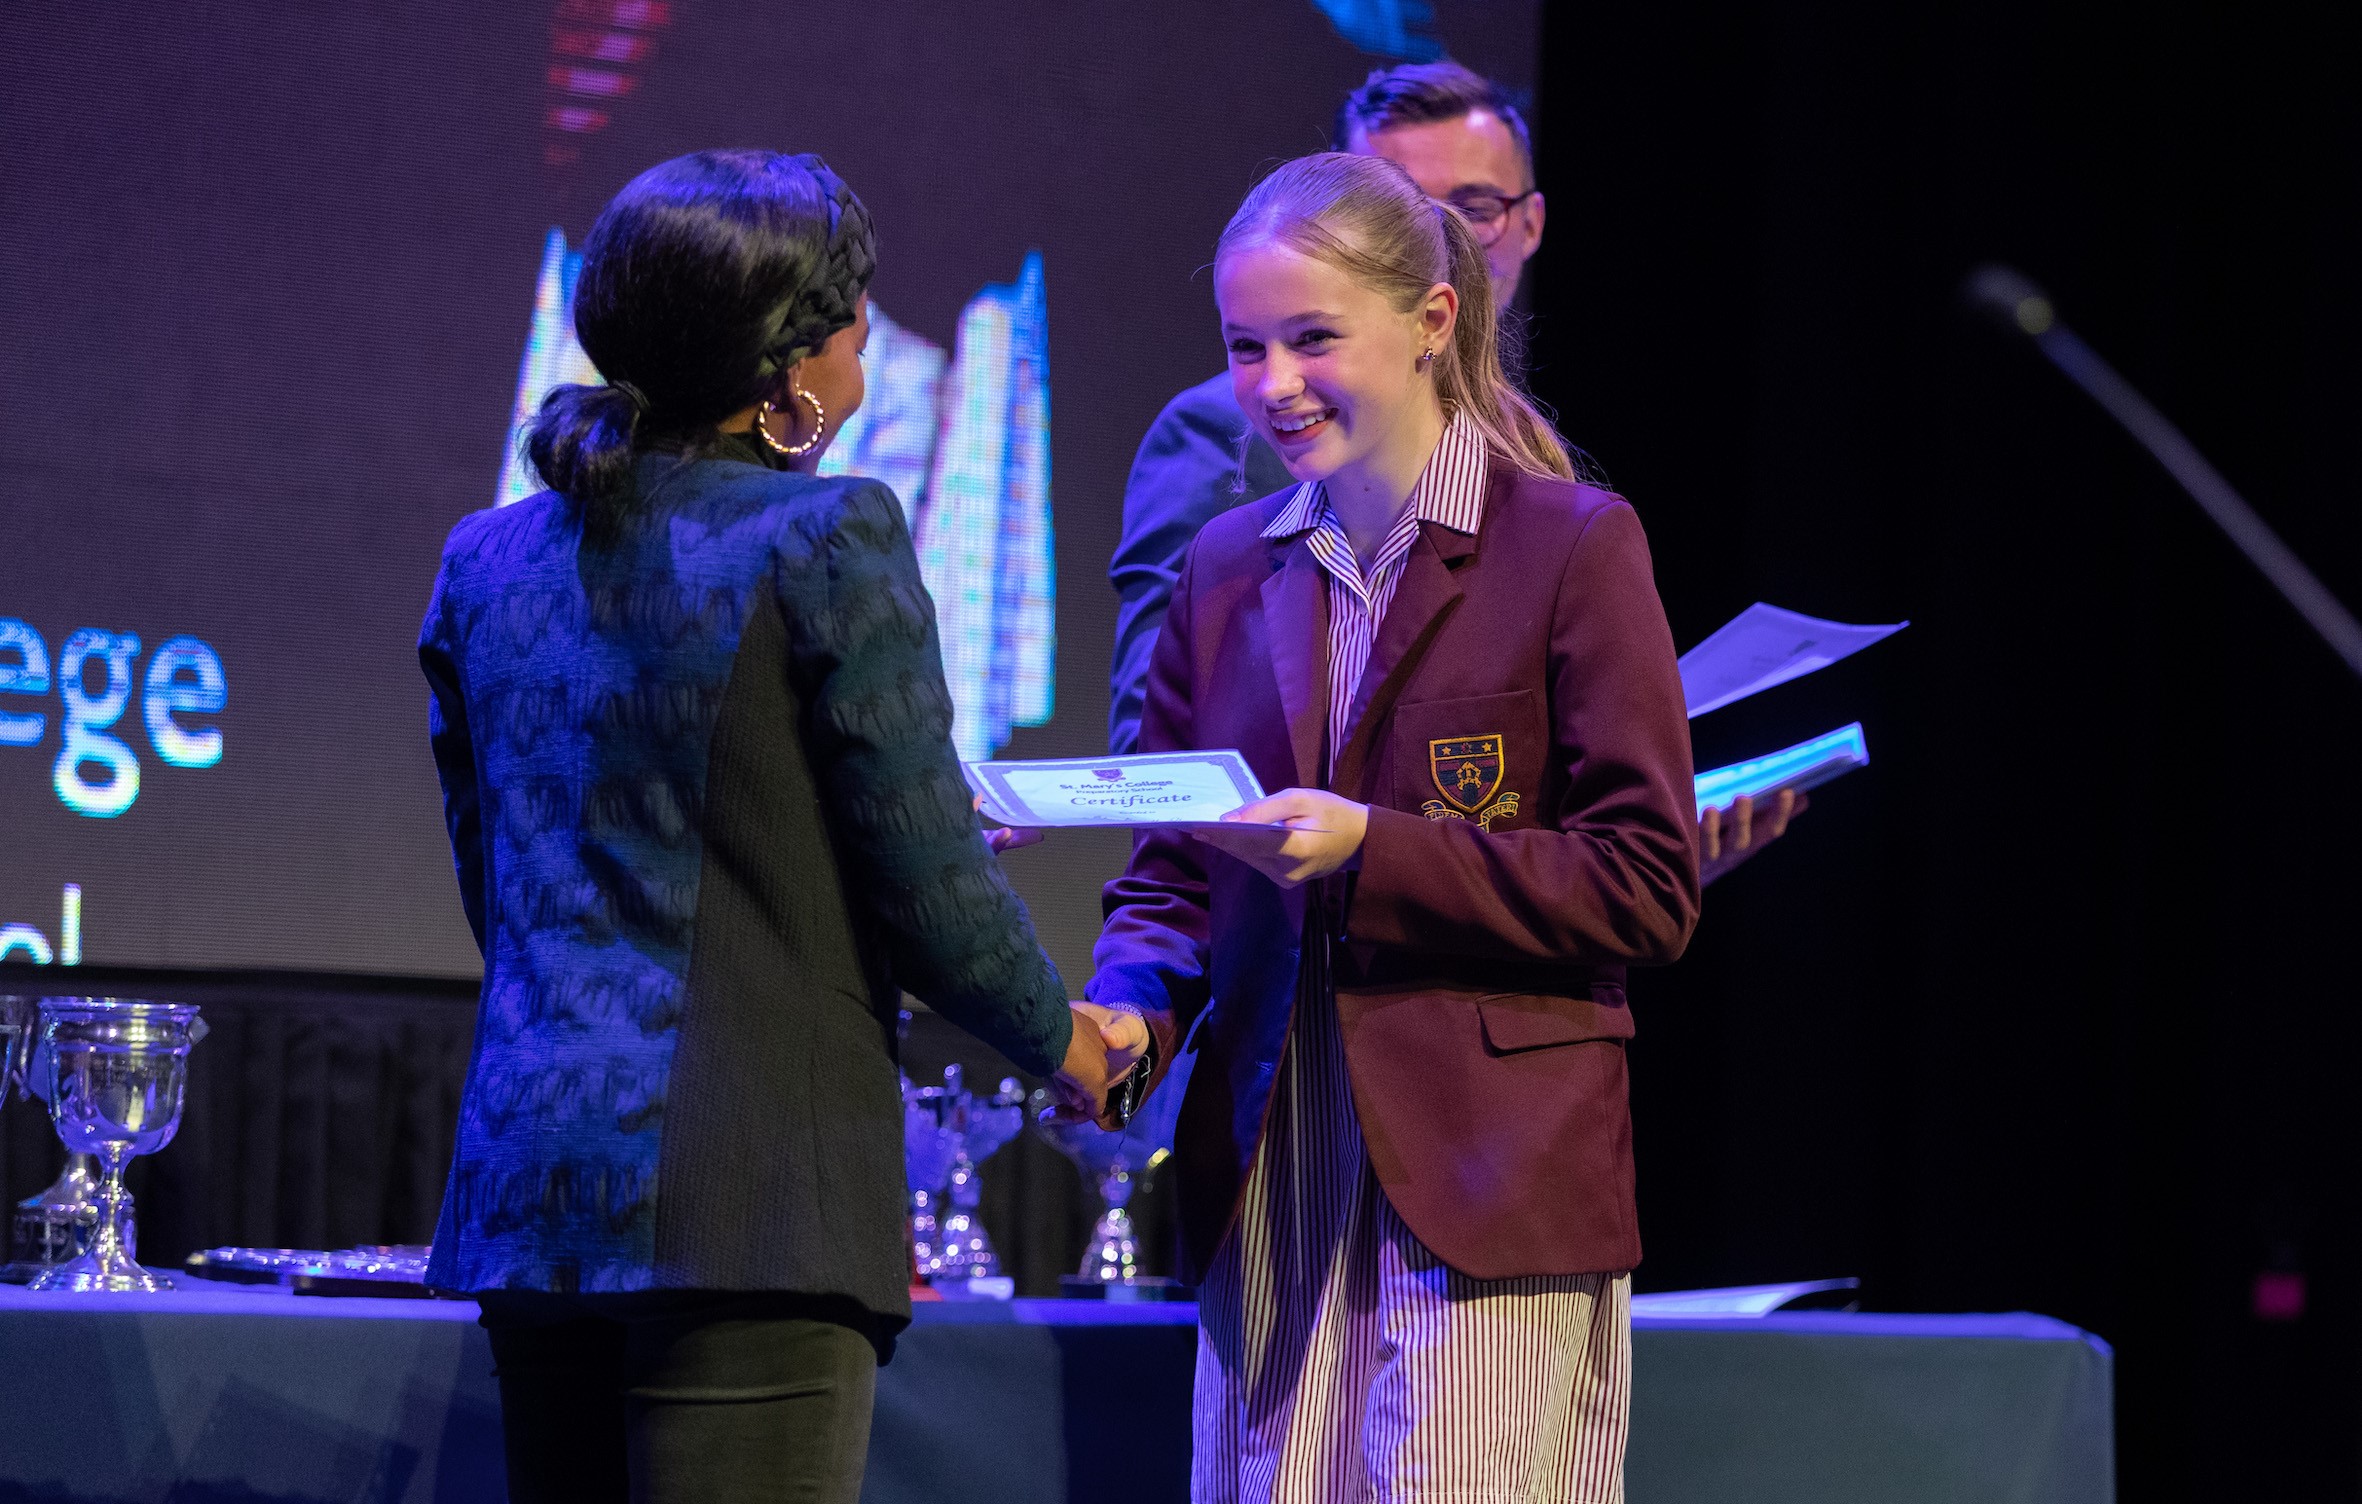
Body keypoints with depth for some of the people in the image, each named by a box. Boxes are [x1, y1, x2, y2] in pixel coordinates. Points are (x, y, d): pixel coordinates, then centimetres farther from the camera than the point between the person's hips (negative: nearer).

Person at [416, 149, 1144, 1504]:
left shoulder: (487, 562, 11)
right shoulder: (827, 540, -9)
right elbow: (930, 879, -8)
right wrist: (1065, 1039, 10)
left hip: (526, 1188, 7)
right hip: (749, 1195, -7)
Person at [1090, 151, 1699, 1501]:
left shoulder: (1575, 546, -3)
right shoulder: (1229, 569, 14)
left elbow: (1649, 887, -8)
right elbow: (1169, 871, 17)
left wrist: (1372, 854, -16)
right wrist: (1136, 1006, -5)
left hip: (1491, 1185, -5)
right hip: (1269, 1186, 5)